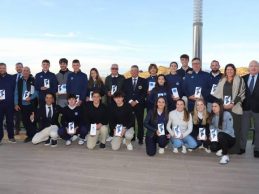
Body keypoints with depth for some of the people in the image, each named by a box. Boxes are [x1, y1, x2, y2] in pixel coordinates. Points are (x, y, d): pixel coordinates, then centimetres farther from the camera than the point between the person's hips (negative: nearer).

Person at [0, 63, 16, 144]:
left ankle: (11, 137, 17)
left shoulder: (11, 78, 4)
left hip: (9, 103, 0)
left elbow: (15, 90, 5)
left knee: (10, 120, 7)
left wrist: (13, 100, -1)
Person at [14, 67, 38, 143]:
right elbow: (16, 93, 8)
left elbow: (37, 91, -5)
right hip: (22, 104, 3)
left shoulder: (33, 80, -3)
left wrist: (30, 97, -18)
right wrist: (16, 104, 3)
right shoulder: (19, 81, 7)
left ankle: (34, 135, 15)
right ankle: (29, 135, 19)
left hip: (32, 104, -3)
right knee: (25, 121, 7)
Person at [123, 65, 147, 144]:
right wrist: (130, 101, -8)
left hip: (139, 104, -1)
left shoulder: (143, 81, 6)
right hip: (129, 104, 2)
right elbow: (125, 93, 6)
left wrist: (136, 101, -8)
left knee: (140, 122, 0)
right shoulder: (126, 81, 12)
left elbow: (144, 93, -1)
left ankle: (140, 138, 8)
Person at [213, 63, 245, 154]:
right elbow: (217, 94, 12)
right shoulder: (222, 81, 16)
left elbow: (241, 93, -4)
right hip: (223, 108, 4)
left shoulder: (239, 80, 4)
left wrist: (233, 103, -13)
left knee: (235, 128, -4)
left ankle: (235, 148, 4)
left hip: (235, 108, -3)